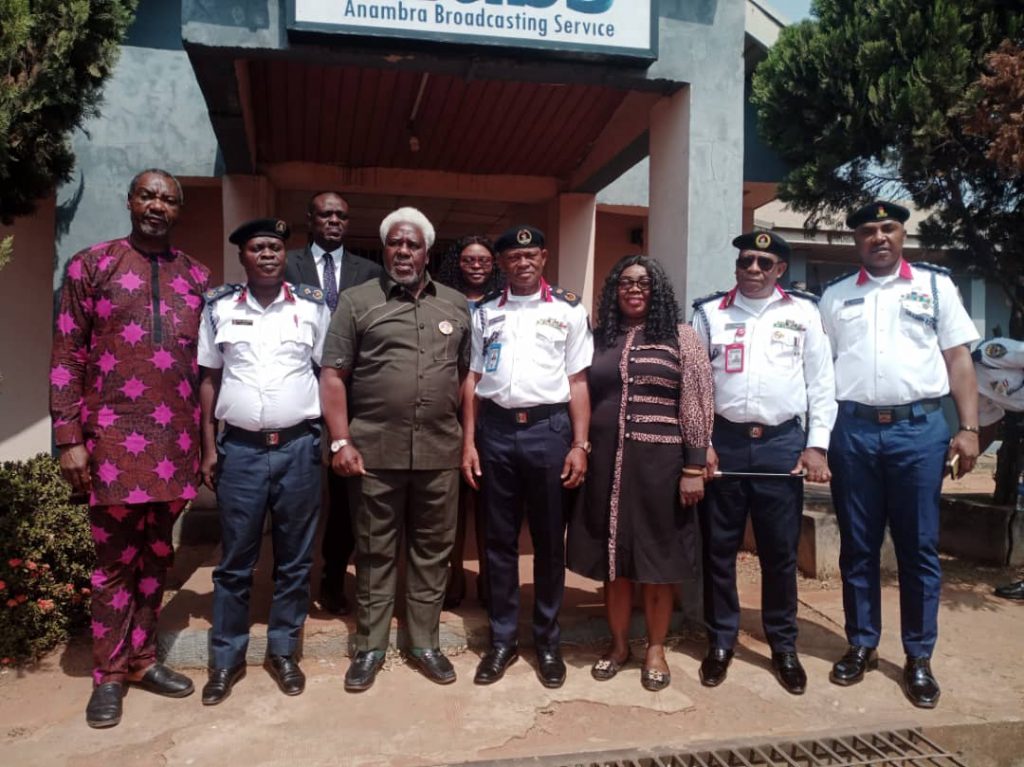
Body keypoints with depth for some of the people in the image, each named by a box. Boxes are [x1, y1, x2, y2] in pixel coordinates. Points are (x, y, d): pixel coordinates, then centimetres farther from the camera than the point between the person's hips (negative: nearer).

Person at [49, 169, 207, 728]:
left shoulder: (196, 277, 11)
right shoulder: (91, 265, 2)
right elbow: (66, 356, -1)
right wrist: (68, 440, -7)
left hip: (176, 443, 3)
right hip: (114, 438, -3)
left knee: (156, 555, 13)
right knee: (115, 560, 6)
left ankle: (142, 659, 28)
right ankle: (108, 675, 21)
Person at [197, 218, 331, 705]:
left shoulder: (312, 307, 2)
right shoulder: (219, 308, 4)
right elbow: (209, 380, 9)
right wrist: (208, 447, 5)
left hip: (299, 447, 0)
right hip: (239, 448, 0)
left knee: (294, 559, 10)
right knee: (234, 560, 8)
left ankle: (283, 651, 25)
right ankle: (226, 658, 23)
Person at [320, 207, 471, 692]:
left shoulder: (456, 305, 11)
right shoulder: (356, 302, 3)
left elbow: (469, 374, 13)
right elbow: (333, 375, -1)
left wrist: (471, 438, 6)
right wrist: (341, 441, -9)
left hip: (439, 452, 2)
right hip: (374, 451, -2)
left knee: (431, 552, 12)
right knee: (375, 553, 9)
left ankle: (425, 643, 27)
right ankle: (370, 647, 23)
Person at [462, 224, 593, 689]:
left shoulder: (568, 311, 4)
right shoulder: (485, 313, 10)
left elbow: (578, 382, 2)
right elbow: (473, 380, 10)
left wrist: (580, 445, -4)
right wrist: (468, 442, 3)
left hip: (548, 428, -1)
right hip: (495, 429, 2)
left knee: (549, 540, 8)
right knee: (500, 539, 9)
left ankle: (547, 641, 23)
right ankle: (502, 639, 23)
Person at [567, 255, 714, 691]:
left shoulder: (680, 337, 2)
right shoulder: (598, 339, 11)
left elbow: (695, 404, -3)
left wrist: (694, 467, -8)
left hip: (658, 461, -2)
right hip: (605, 462, 3)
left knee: (657, 561, 6)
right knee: (612, 559, 10)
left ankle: (656, 649, 23)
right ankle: (618, 644, 26)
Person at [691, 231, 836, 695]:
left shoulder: (803, 313, 5)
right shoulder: (709, 313, 6)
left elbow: (822, 383, 5)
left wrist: (817, 446, -2)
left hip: (783, 442, 0)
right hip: (723, 441, 1)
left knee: (780, 551, 8)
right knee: (719, 548, 8)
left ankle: (783, 646, 25)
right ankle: (720, 641, 24)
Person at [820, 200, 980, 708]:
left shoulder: (935, 284, 9)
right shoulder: (835, 296, 11)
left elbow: (959, 359, 5)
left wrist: (969, 428, -4)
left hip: (919, 428, -1)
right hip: (854, 430, 1)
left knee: (918, 548, 5)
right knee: (857, 547, 9)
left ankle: (918, 658, 18)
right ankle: (861, 645, 24)